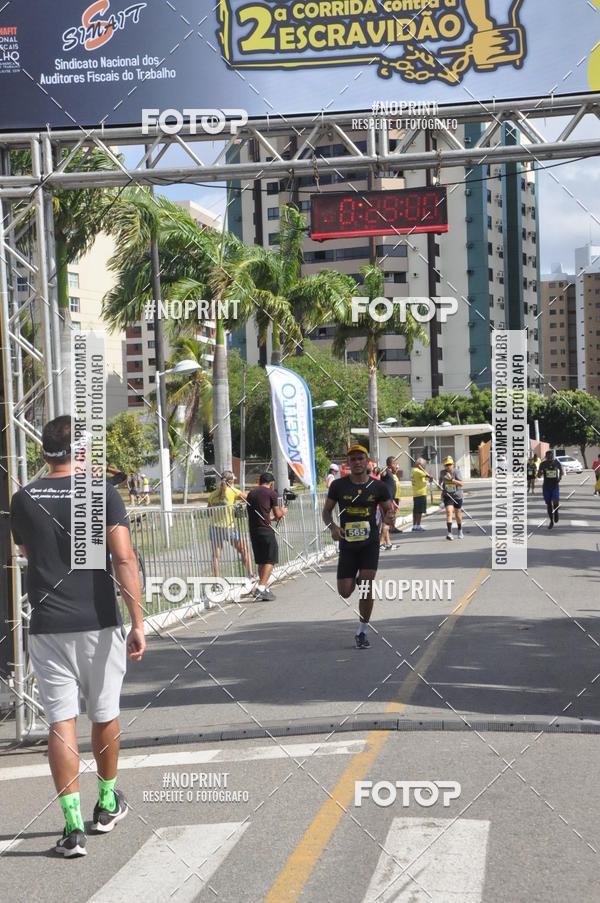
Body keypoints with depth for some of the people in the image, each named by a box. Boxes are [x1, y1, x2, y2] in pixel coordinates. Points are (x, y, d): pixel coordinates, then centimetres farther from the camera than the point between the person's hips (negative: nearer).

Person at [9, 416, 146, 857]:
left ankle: (73, 824, -4)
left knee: (61, 722, 2)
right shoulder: (102, 493, -6)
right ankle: (108, 804, 32)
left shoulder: (24, 500, 3)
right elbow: (124, 560, -13)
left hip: (47, 627, 1)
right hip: (99, 623, -1)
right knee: (105, 716, 15)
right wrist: (138, 622, -13)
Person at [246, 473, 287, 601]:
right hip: (265, 530, -6)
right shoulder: (271, 493, -1)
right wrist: (283, 512, 27)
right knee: (270, 560, -2)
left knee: (260, 561, 15)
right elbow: (277, 515, 4)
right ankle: (261, 588, -14)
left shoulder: (251, 493, 18)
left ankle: (264, 589, 19)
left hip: (253, 530, 7)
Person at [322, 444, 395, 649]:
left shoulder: (378, 486, 0)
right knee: (345, 593, 2)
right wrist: (333, 527, -14)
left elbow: (388, 511, 7)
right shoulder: (338, 485, -1)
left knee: (366, 589, -11)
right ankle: (355, 578, 40)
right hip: (347, 544, 1)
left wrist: (390, 517, -18)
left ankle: (362, 632, 6)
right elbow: (326, 510, 7)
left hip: (370, 542, -1)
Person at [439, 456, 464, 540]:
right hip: (447, 496, 0)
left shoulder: (457, 472, -13)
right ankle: (449, 533, -25)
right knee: (449, 512, -20)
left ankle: (460, 531, 39)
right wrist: (440, 484, 11)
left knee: (458, 514, 14)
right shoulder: (443, 472, -4)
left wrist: (452, 479, -33)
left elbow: (461, 484, -24)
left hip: (457, 496, 0)